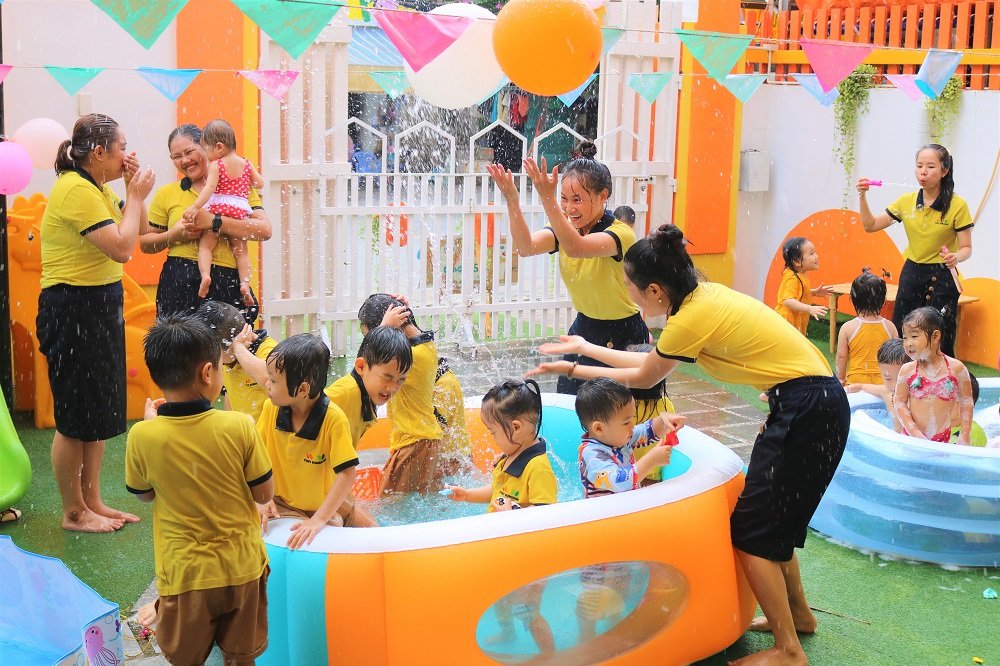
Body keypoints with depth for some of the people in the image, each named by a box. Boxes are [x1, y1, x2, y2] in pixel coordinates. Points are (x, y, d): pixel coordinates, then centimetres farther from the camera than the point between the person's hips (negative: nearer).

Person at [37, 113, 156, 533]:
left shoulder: (97, 187, 12)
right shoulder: (75, 189, -19)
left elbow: (136, 231, 18)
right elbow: (121, 248, -24)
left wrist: (133, 191, 4)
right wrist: (136, 194, -13)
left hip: (101, 305, 10)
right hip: (72, 308, -10)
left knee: (100, 411, 16)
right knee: (75, 416, 1)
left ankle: (92, 502, 27)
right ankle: (73, 513, 14)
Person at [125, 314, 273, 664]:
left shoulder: (142, 436, -15)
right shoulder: (239, 426, -18)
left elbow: (144, 494, 3)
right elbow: (264, 493, -7)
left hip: (185, 573, 0)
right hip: (243, 568, 0)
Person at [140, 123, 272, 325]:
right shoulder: (167, 194, 12)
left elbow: (265, 230, -8)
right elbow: (145, 242, 16)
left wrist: (214, 222, -15)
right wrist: (173, 235, -4)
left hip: (228, 285, -1)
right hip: (179, 286, 1)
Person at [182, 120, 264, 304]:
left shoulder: (216, 165, -2)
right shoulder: (246, 164, 13)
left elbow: (209, 188, -15)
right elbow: (260, 184, 20)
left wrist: (195, 206, -22)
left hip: (217, 209, -4)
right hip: (240, 212, 4)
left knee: (205, 245, 2)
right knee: (240, 250, 12)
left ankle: (205, 274, -21)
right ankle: (245, 283, -4)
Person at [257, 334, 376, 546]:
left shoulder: (333, 418, -25)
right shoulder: (271, 408, -13)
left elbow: (347, 473, -25)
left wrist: (319, 519, -30)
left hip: (328, 504, -2)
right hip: (282, 503, 2)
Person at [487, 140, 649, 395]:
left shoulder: (621, 233, -22)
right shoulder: (565, 228, -3)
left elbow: (575, 248, -41)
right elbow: (526, 247, -23)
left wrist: (547, 200, -50)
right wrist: (512, 203, -37)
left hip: (623, 336, -6)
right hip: (584, 329, 6)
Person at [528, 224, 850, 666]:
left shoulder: (691, 318, -18)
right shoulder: (704, 294, 8)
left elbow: (642, 377, 0)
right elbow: (652, 365, 17)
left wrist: (572, 368, 10)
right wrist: (585, 348, 23)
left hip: (807, 411, -9)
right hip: (817, 401, 9)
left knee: (751, 530, -2)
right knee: (771, 521, 20)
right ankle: (797, 613, 37)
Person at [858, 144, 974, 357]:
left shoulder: (957, 205, -10)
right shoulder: (906, 201, 2)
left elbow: (966, 248, -7)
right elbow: (871, 225, 6)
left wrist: (956, 257, -29)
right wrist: (863, 197, -7)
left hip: (941, 277, -4)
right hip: (911, 274, 5)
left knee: (939, 344, -7)